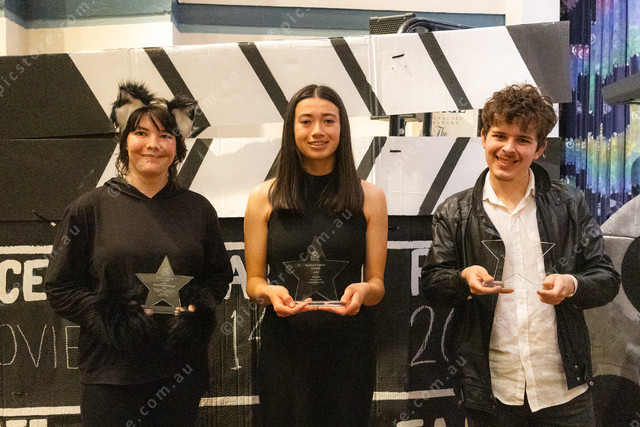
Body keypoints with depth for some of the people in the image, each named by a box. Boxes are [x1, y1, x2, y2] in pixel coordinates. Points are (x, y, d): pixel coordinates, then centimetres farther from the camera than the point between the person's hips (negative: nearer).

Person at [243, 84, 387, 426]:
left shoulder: (369, 197, 1)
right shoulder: (264, 197, 0)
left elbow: (377, 285, 3)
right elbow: (253, 281, 4)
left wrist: (362, 291, -19)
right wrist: (270, 292, -17)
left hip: (347, 348, 1)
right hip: (284, 347, 0)